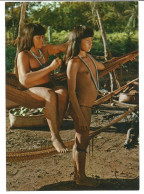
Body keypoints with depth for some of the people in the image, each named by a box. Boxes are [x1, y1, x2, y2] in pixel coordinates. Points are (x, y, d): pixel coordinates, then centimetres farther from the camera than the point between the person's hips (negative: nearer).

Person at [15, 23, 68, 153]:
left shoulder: (45, 49, 9)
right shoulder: (23, 55, -11)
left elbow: (64, 47, 17)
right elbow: (25, 79, -26)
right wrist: (50, 67, -28)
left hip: (48, 87, 5)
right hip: (31, 90, -5)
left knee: (63, 92, -30)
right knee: (51, 95, -38)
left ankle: (57, 129, -29)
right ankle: (55, 138, -33)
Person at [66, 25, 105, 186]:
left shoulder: (88, 57, 12)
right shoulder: (74, 62, -14)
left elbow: (103, 66, 33)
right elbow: (71, 91, -17)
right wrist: (80, 115, -21)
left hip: (87, 106, 9)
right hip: (80, 106, -8)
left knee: (80, 141, 16)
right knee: (83, 141, 2)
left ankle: (77, 174, 29)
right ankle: (81, 177, 18)